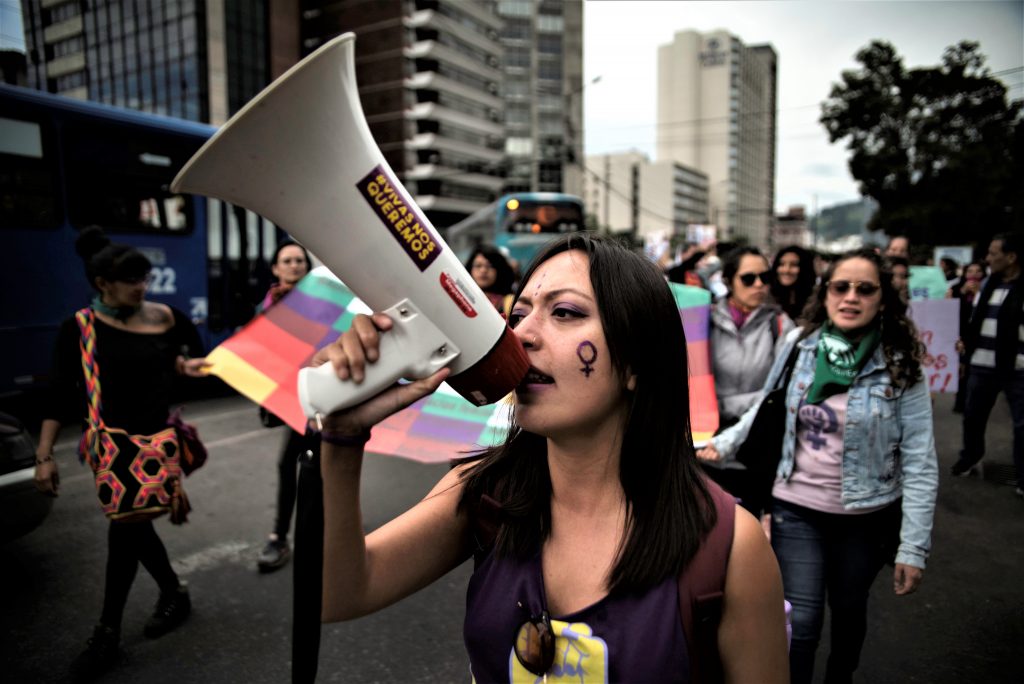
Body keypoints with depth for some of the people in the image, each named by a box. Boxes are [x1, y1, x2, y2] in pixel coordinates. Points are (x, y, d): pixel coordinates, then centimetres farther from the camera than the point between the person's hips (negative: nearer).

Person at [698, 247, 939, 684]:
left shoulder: (901, 367, -11)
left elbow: (919, 463, -10)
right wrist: (722, 444, -4)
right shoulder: (799, 344, -6)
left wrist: (913, 548, -11)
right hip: (797, 509, 0)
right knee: (801, 622, -2)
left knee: (848, 610, 20)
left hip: (866, 516, 0)